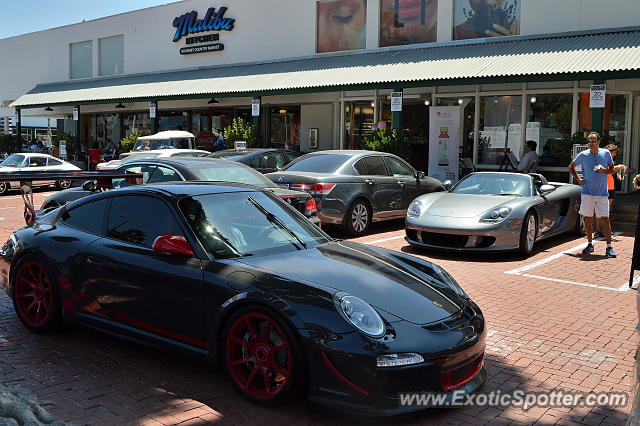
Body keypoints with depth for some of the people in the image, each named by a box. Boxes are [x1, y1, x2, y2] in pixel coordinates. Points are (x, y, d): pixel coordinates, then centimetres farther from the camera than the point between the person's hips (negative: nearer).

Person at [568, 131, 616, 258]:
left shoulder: (606, 153, 1)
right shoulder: (583, 155, 1)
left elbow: (612, 169, 9)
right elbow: (571, 166, 15)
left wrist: (604, 170, -13)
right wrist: (578, 179, 2)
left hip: (602, 193, -1)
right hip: (587, 192, 1)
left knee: (605, 219, -4)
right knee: (588, 219, 6)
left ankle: (609, 247, -1)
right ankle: (590, 244, 19)